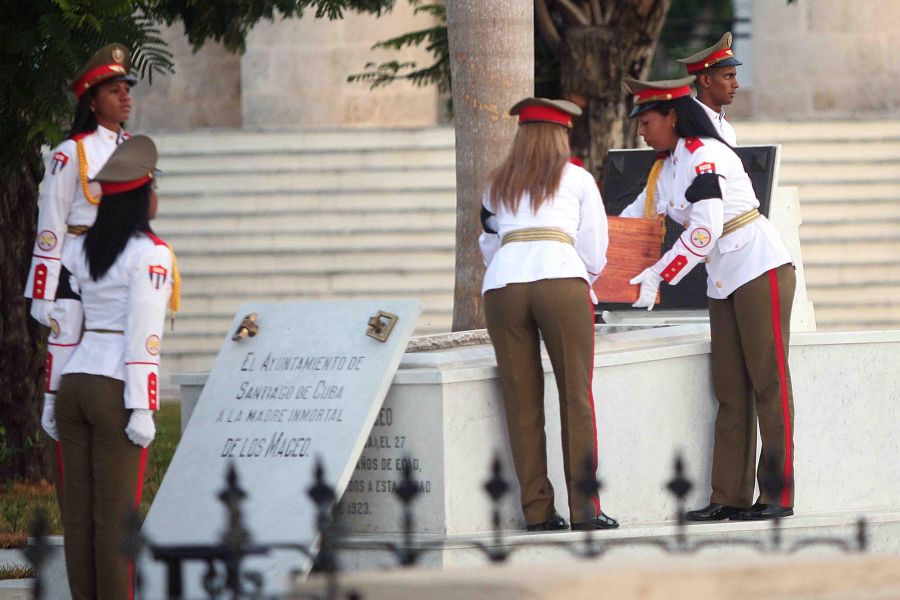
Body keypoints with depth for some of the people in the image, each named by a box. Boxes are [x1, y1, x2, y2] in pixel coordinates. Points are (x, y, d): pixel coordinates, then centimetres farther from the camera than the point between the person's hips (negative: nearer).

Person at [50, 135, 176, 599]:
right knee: (117, 510, -2)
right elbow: (143, 338, -15)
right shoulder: (150, 255, -10)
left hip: (74, 384, 6)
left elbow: (63, 328, 10)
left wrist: (55, 396, 16)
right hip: (116, 391, -6)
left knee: (78, 507, 8)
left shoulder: (79, 250, 9)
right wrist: (142, 411, -15)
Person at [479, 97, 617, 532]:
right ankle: (584, 507, -6)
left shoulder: (498, 185, 25)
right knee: (576, 398, -1)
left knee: (522, 403, 4)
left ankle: (537, 509, 3)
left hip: (502, 285, 3)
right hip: (562, 281, -3)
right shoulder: (577, 180, 17)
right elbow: (595, 253, 16)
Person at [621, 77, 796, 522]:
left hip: (760, 269, -9)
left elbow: (706, 229, -24)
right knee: (730, 392, 4)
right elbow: (633, 219, 21)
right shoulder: (669, 168, 14)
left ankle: (778, 495, -7)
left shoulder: (706, 156, -15)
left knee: (768, 381, -8)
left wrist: (658, 276, -23)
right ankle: (730, 498, 3)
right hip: (723, 284, 9)